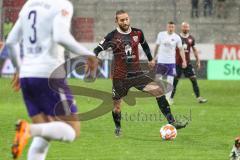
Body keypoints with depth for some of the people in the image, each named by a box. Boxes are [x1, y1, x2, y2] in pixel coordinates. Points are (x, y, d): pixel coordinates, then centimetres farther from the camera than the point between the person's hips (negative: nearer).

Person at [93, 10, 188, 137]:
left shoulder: (137, 33, 1)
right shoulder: (112, 36, -9)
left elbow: (144, 44, 22)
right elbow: (97, 50, -9)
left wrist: (150, 59, 31)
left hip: (137, 73, 2)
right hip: (120, 77, -2)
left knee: (158, 91, -14)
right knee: (116, 106, 5)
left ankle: (171, 122, -11)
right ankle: (118, 129, 35)